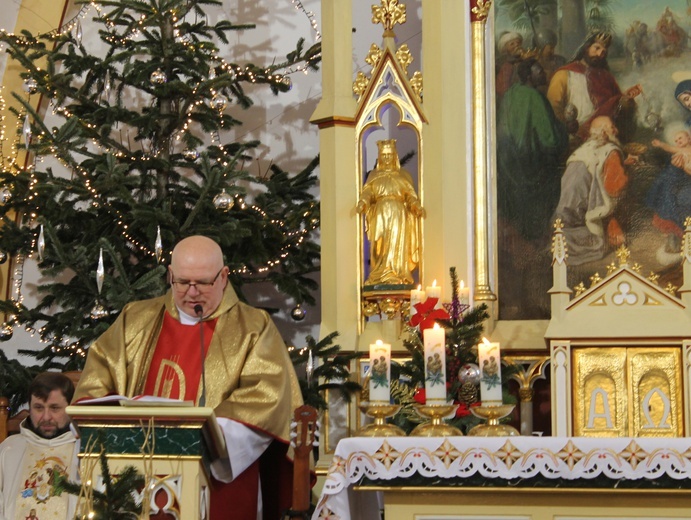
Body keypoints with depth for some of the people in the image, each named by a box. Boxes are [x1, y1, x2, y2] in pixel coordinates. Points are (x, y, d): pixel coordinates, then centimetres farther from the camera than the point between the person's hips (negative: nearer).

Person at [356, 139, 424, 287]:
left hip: (397, 214, -1)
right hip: (380, 214, 1)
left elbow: (410, 195, 7)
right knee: (380, 245, -6)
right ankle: (379, 278, -9)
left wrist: (417, 206, -13)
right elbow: (367, 192, 4)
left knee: (396, 244, -10)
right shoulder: (374, 175, 16)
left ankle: (396, 276, -13)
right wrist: (362, 203, -17)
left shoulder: (403, 175, 14)